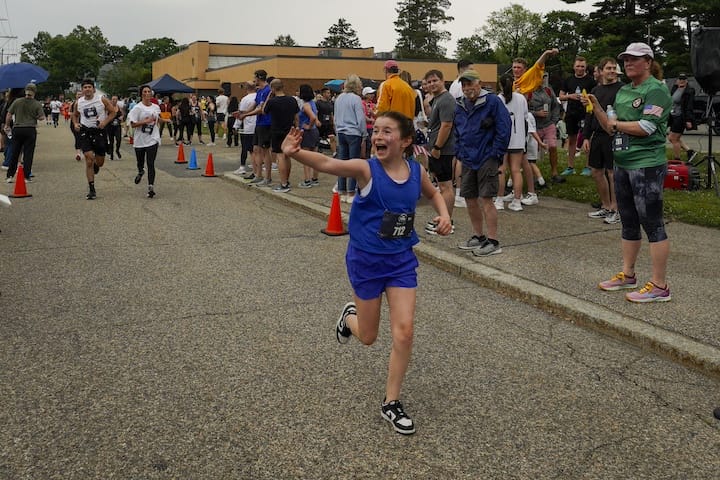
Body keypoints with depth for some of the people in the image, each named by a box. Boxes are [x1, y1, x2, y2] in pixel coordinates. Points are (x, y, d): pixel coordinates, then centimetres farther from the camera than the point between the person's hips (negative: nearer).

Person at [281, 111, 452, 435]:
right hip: (365, 260, -2)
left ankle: (391, 403, 13)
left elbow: (433, 193, 19)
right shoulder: (366, 169, -16)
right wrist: (295, 153, -52)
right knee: (368, 337, 11)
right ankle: (350, 315, 49)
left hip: (401, 261, 3)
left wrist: (443, 213, -2)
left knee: (404, 331, -5)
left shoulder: (417, 172, -4)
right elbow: (326, 164, -34)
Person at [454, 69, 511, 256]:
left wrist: (495, 155, -13)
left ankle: (493, 242, -1)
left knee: (485, 200, -8)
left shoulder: (492, 101, -9)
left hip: (487, 159, -7)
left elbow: (504, 130, -12)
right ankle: (478, 237, 26)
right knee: (470, 199, 11)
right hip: (468, 160, 7)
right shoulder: (460, 106, 13)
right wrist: (459, 153, 12)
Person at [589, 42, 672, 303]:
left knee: (652, 223, -6)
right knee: (629, 222, 16)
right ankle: (627, 274, 28)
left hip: (647, 166, -9)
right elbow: (611, 128, 15)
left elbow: (645, 127, -20)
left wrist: (616, 123, -6)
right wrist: (597, 109, 1)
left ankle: (659, 286, -1)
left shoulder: (656, 89, -10)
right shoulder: (623, 91, 15)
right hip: (622, 164, 9)